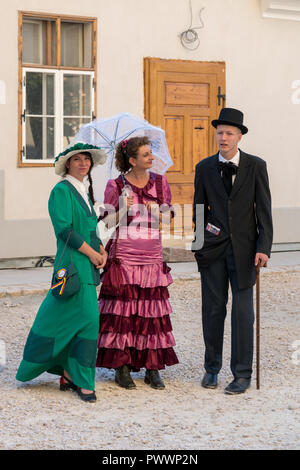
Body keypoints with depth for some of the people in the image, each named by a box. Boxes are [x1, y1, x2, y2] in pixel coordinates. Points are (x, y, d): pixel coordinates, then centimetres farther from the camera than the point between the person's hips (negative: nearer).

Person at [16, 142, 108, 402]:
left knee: (71, 320, 10)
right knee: (88, 317, -11)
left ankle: (68, 374, 15)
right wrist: (91, 252, -13)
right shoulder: (62, 190, -8)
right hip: (73, 264, -8)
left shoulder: (84, 193, 18)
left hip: (87, 265, 8)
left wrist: (102, 251, 4)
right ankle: (82, 382, -4)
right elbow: (64, 228, -15)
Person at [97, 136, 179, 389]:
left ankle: (153, 368, 7)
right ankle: (122, 368, 4)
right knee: (123, 309, -4)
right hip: (123, 256, -3)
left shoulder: (159, 182, 9)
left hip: (152, 256, 3)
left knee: (152, 311, 1)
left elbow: (169, 217, 13)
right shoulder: (116, 185, 0)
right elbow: (108, 222, 2)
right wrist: (123, 209, -16)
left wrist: (156, 209, -7)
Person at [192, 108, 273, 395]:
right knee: (213, 309, 6)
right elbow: (199, 209, 13)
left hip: (244, 249, -2)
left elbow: (264, 209, -1)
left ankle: (242, 374, 7)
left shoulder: (256, 166, 1)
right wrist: (199, 242, 6)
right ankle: (212, 369, 19)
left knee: (243, 311, -1)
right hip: (213, 249, 2)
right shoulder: (204, 168, 6)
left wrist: (263, 247, -8)